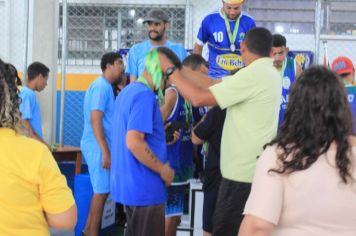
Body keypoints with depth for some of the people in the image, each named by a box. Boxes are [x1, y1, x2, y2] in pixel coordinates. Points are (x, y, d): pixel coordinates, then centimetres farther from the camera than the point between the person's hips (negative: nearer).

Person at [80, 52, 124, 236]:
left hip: (97, 144, 10)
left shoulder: (105, 86, 14)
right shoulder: (101, 87, -16)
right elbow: (95, 121, -21)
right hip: (97, 145, -10)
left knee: (101, 189, 15)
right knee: (102, 191, -4)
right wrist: (105, 152, -23)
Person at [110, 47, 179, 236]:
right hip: (144, 187, -10)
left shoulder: (127, 91, 13)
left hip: (128, 183, 10)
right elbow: (134, 142, -26)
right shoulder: (145, 95, -18)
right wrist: (163, 170, -16)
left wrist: (162, 134, 16)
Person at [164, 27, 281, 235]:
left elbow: (199, 98, -18)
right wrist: (179, 68, 11)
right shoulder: (269, 73, 11)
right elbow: (213, 84, 11)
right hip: (260, 170, 9)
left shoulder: (252, 75, -18)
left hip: (244, 173, -9)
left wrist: (170, 70, -7)